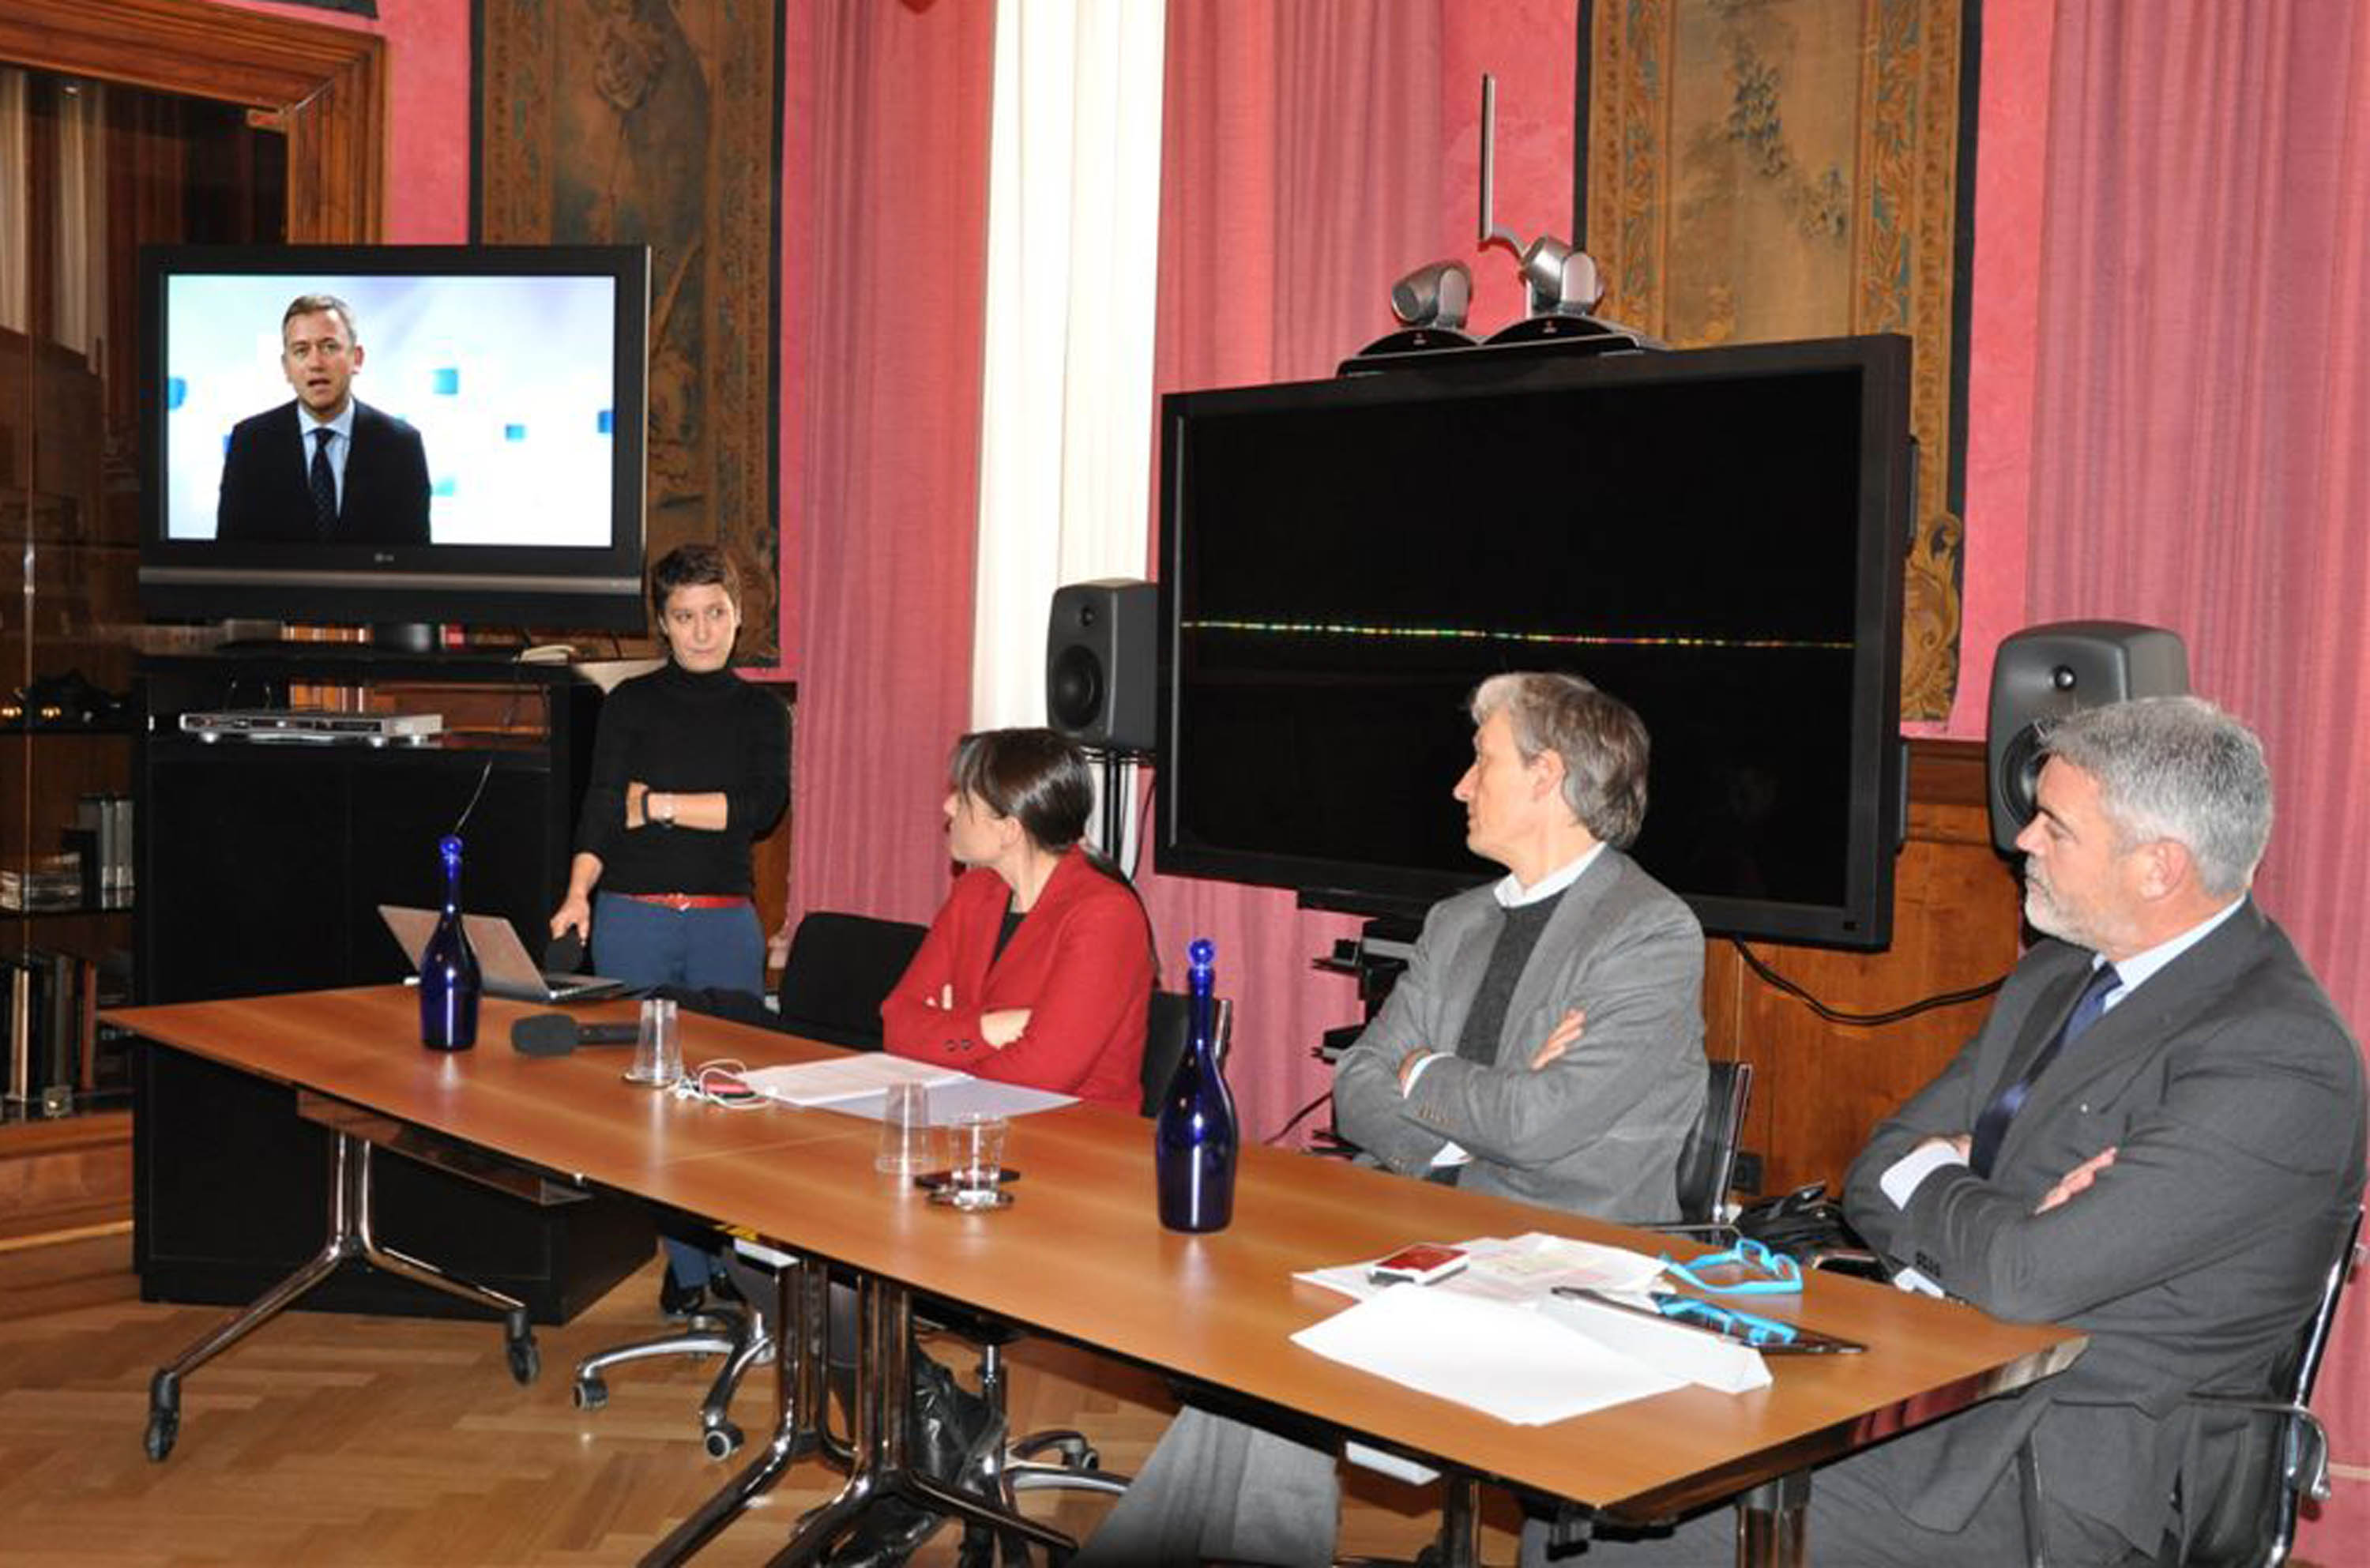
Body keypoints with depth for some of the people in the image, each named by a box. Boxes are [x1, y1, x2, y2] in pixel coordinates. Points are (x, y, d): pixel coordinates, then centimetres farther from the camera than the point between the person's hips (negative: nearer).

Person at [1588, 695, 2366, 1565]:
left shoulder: (2281, 1061, -18)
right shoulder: (2056, 974, 11)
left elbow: (2029, 1274, -26)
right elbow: (1875, 1177, 11)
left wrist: (1928, 1179, -4)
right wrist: (1974, 1202, -12)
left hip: (2062, 1467, -8)